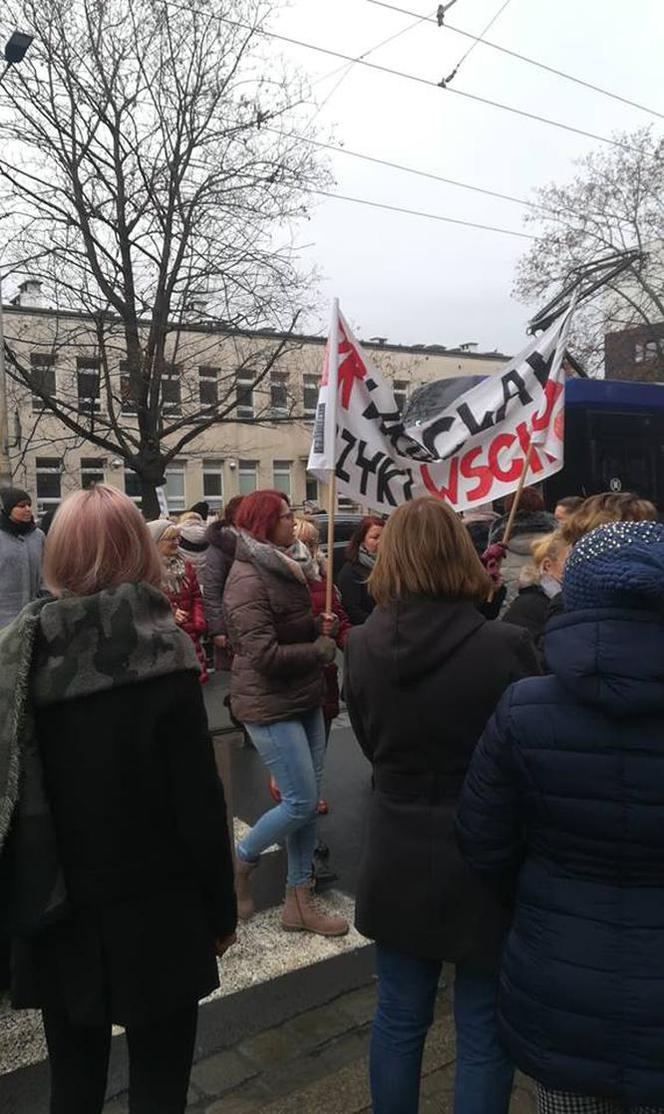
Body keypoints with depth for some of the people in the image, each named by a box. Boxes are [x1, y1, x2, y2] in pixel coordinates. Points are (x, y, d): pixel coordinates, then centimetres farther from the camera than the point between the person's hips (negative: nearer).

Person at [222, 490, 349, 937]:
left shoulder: (284, 568, 13)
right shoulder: (248, 579, -18)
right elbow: (265, 654, -24)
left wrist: (320, 626, 4)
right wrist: (321, 649, -12)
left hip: (305, 700, 9)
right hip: (270, 706, -9)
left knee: (310, 802, 11)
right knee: (302, 802, -6)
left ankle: (299, 901, 23)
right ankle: (239, 862, 19)